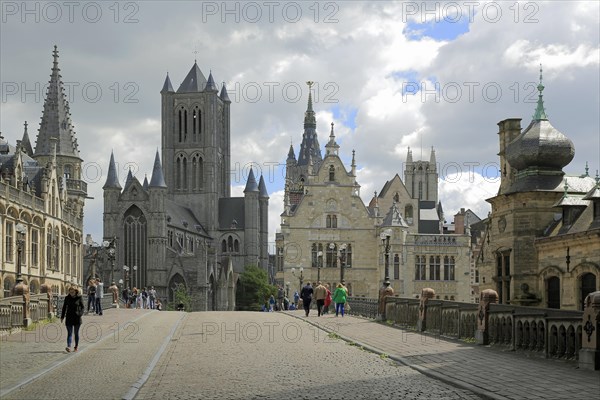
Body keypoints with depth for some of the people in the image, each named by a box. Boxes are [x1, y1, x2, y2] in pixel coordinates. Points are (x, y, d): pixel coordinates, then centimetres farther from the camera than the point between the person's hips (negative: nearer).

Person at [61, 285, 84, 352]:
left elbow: (83, 307, -2)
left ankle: (76, 346, 22)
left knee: (76, 333, 8)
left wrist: (80, 313, -19)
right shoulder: (67, 298, 3)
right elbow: (64, 307, 10)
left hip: (77, 318, -1)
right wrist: (62, 317, 8)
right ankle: (68, 347, -20)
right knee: (69, 333, -8)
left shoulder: (79, 298, -3)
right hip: (69, 318, 1)